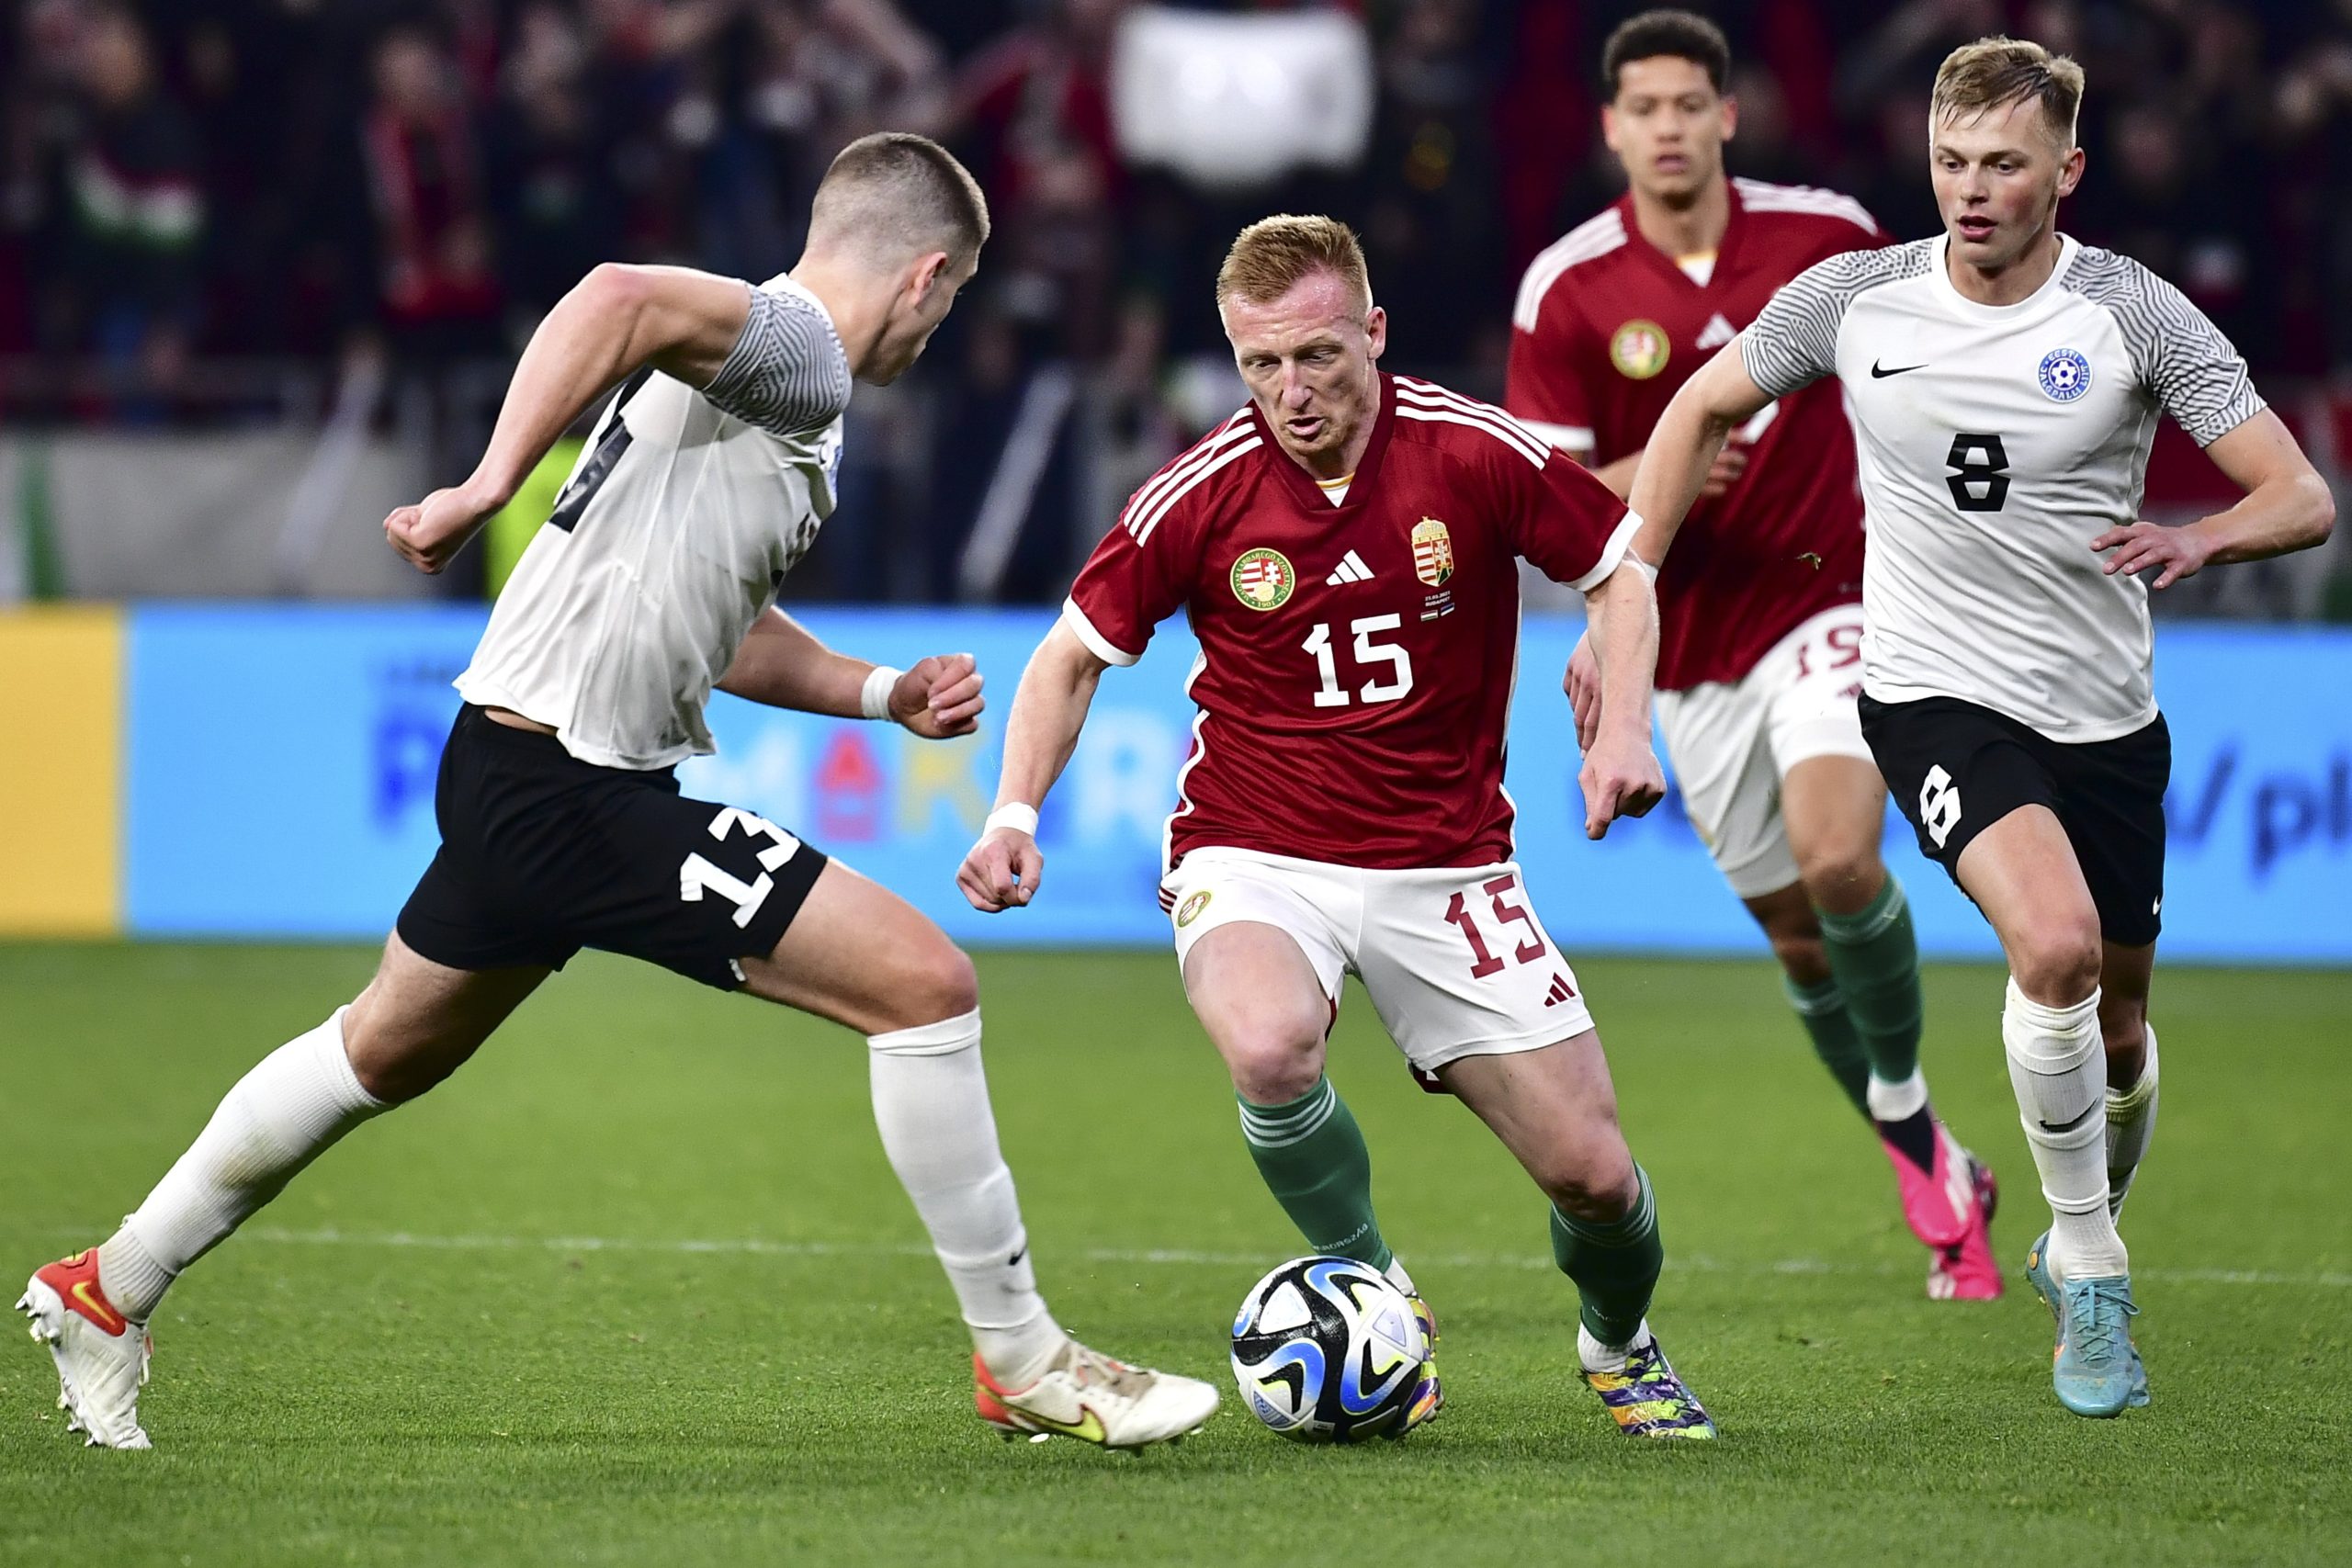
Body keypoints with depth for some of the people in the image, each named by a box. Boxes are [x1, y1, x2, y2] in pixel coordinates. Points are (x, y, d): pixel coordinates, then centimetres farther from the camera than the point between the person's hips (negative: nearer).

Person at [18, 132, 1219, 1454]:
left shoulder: (794, 390, 18)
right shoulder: (795, 352, -13)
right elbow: (622, 296, -33)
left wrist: (883, 694, 17)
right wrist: (494, 487, -37)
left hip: (517, 771, 11)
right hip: (577, 788, -11)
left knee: (387, 1052, 27)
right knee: (925, 982, -11)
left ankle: (108, 1294, 39)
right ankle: (1024, 1365, -4)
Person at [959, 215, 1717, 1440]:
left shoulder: (1478, 454, -10)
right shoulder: (1201, 495, -10)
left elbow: (1616, 571, 6)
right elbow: (1077, 653, 3)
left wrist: (1622, 727, -9)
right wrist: (1016, 810, -11)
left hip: (1444, 861, 1)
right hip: (1254, 860, -1)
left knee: (1590, 1172, -5)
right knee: (1271, 1053, -35)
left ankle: (1621, 1347, 32)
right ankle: (1378, 1297, -6)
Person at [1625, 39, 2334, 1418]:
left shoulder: (2133, 314, -9)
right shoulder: (1856, 298, -5)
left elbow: (2302, 500, -11)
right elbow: (1702, 412, 11)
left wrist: (2199, 541, -33)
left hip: (2106, 717, 2)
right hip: (1936, 695, -2)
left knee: (2117, 1021, 12)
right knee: (2056, 942, -27)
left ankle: (2090, 1228, 45)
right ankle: (2090, 1270, -11)